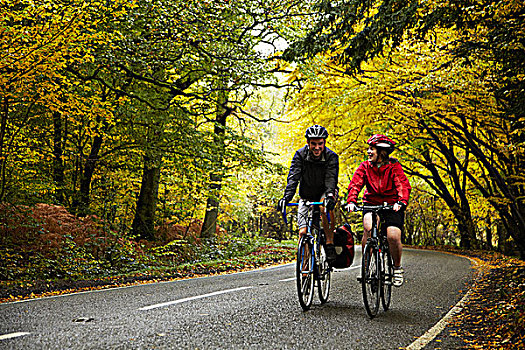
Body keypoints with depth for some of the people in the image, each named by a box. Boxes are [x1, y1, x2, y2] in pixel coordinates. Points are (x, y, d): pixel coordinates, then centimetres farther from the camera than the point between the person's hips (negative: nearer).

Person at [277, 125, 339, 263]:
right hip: (307, 197, 2)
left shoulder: (332, 157, -20)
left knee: (326, 206, -37)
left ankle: (330, 243, -25)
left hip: (325, 192, -2)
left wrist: (329, 196, -53)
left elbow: (331, 179, -33)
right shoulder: (300, 155, -17)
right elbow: (293, 177, -27)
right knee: (303, 232, -9)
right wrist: (286, 197, -44)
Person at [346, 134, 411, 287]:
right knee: (368, 228, -29)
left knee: (393, 236, -20)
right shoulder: (365, 167, -2)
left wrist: (401, 202, -41)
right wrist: (351, 201, -33)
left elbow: (403, 186, -21)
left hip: (392, 206, -1)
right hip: (372, 203, 1)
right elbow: (355, 185, -14)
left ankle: (397, 267, 8)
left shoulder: (394, 167, -9)